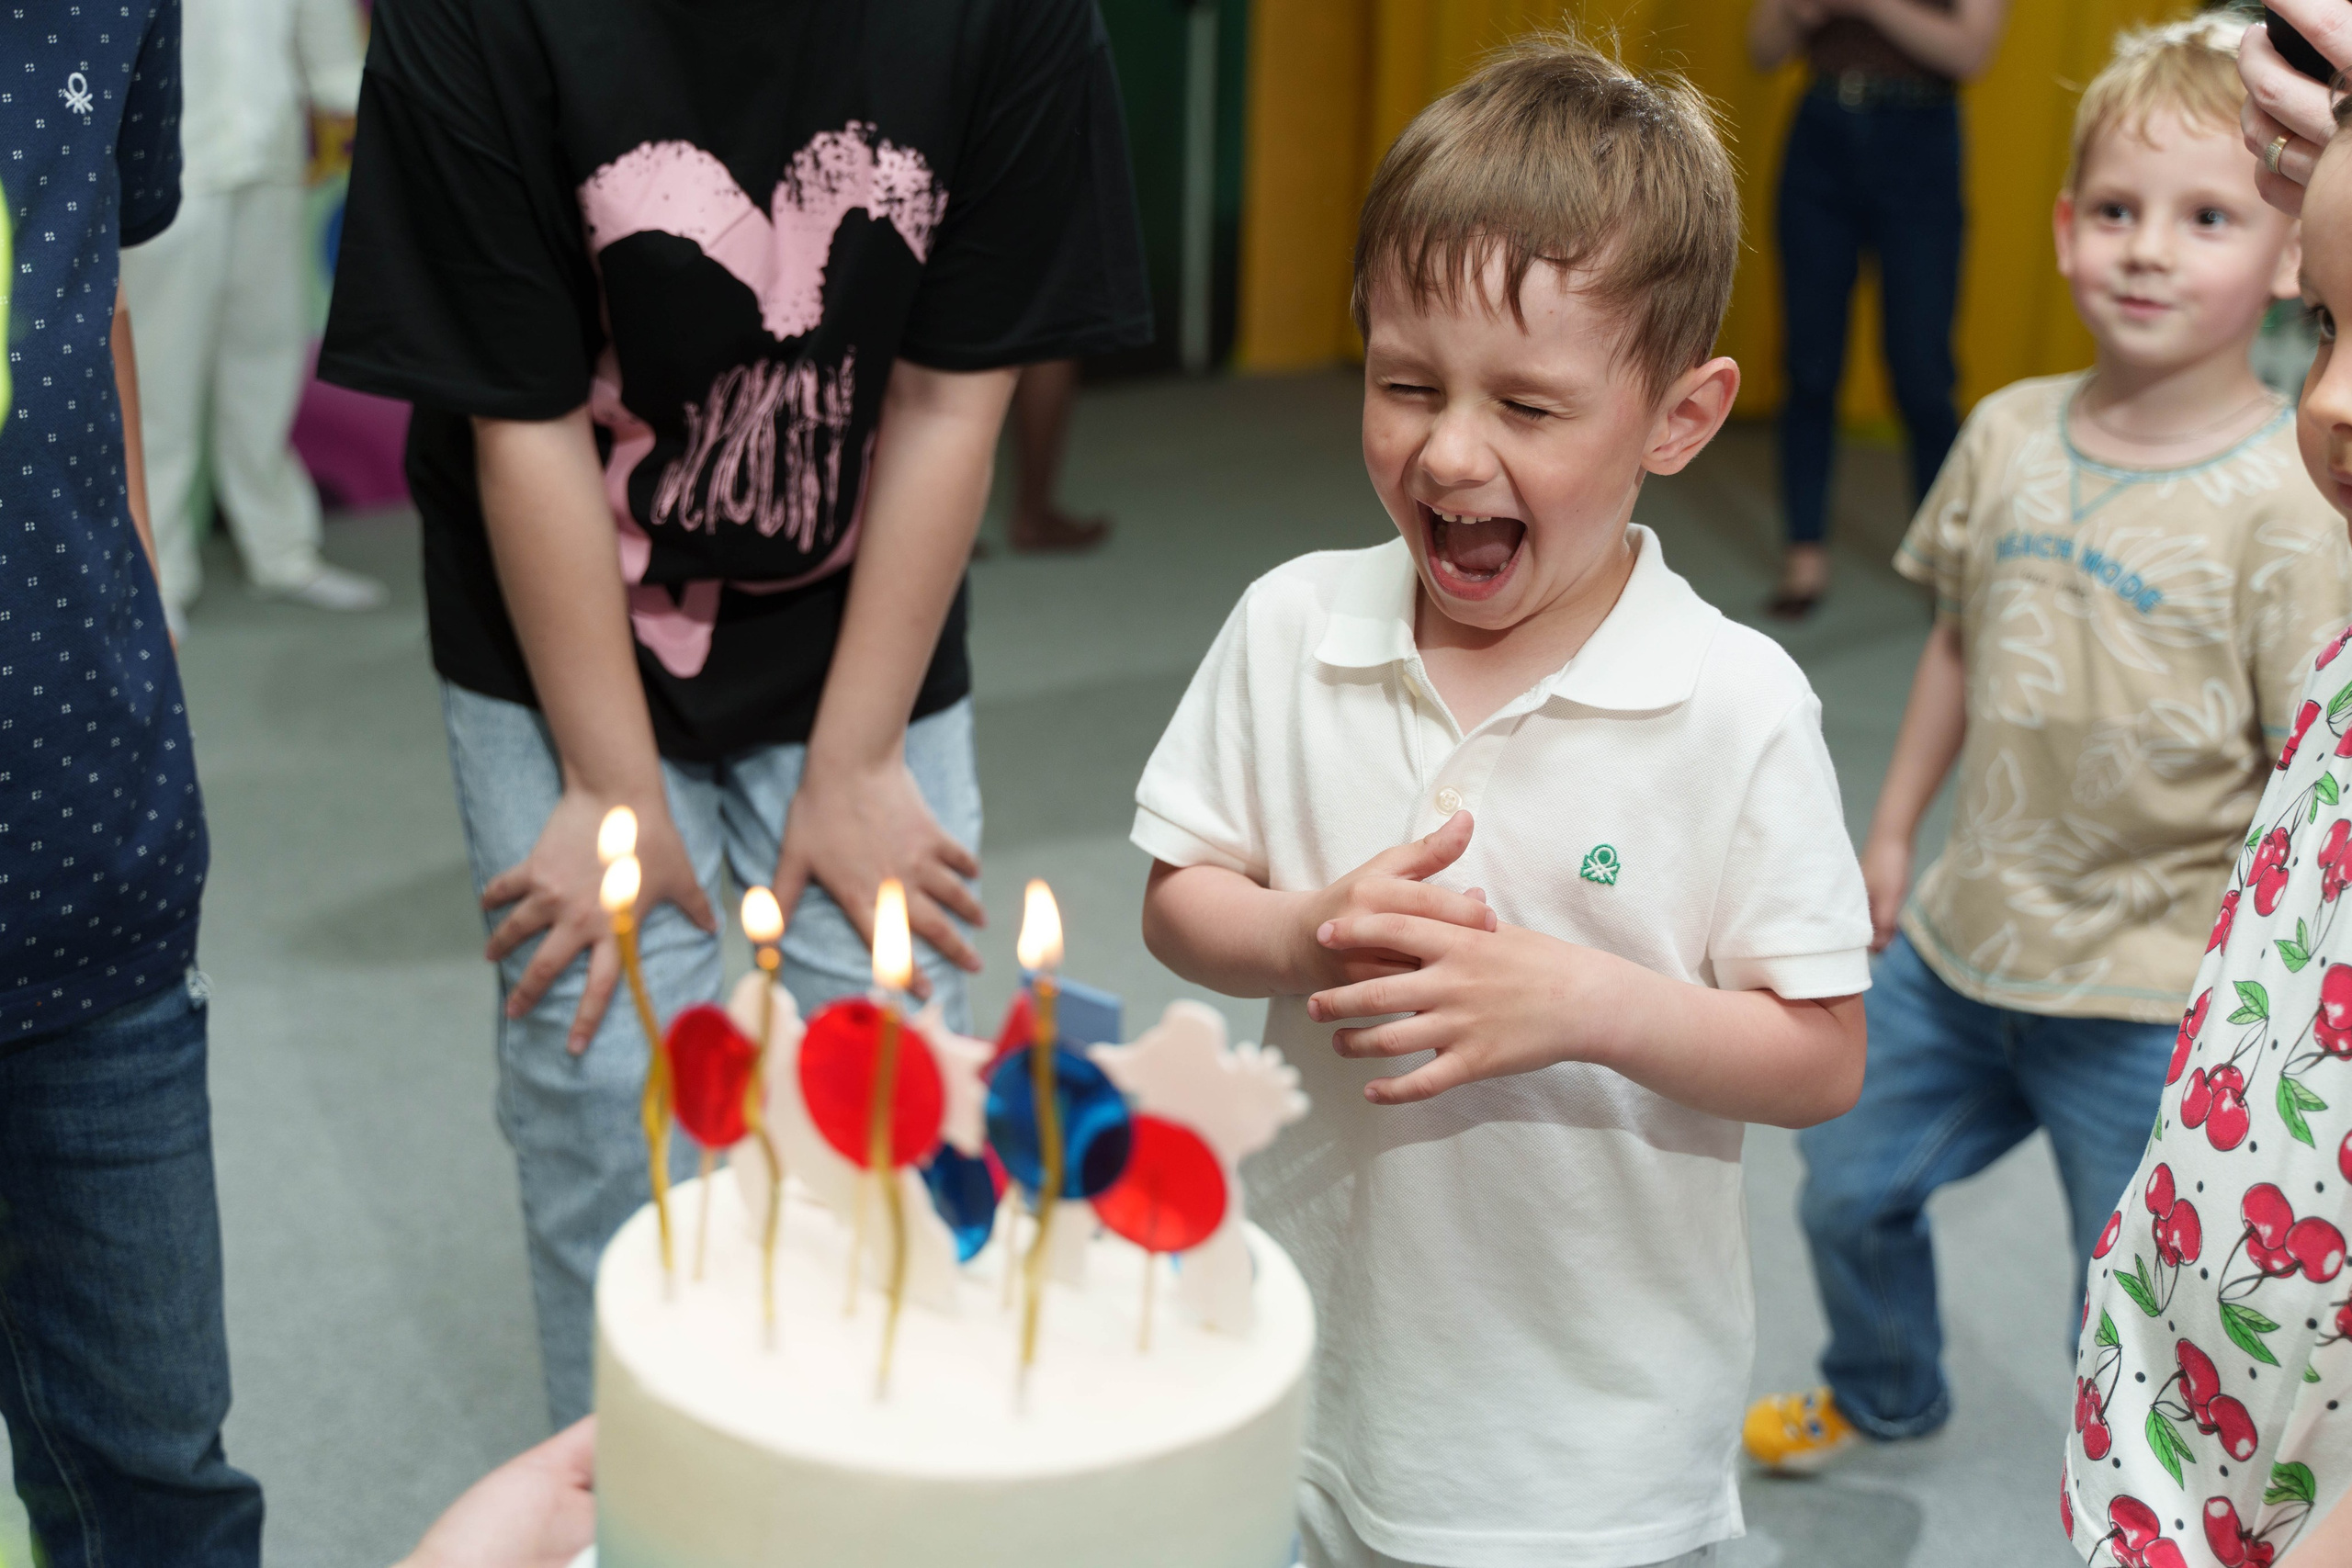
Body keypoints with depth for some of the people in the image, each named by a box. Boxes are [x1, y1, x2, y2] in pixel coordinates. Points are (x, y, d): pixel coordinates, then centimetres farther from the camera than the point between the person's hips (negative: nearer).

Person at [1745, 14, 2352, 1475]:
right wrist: (1893, 833, 17)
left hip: (2154, 1002, -6)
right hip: (1963, 938, 6)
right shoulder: (2011, 435, -1)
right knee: (1848, 1184, 23)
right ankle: (1884, 1395, 52)